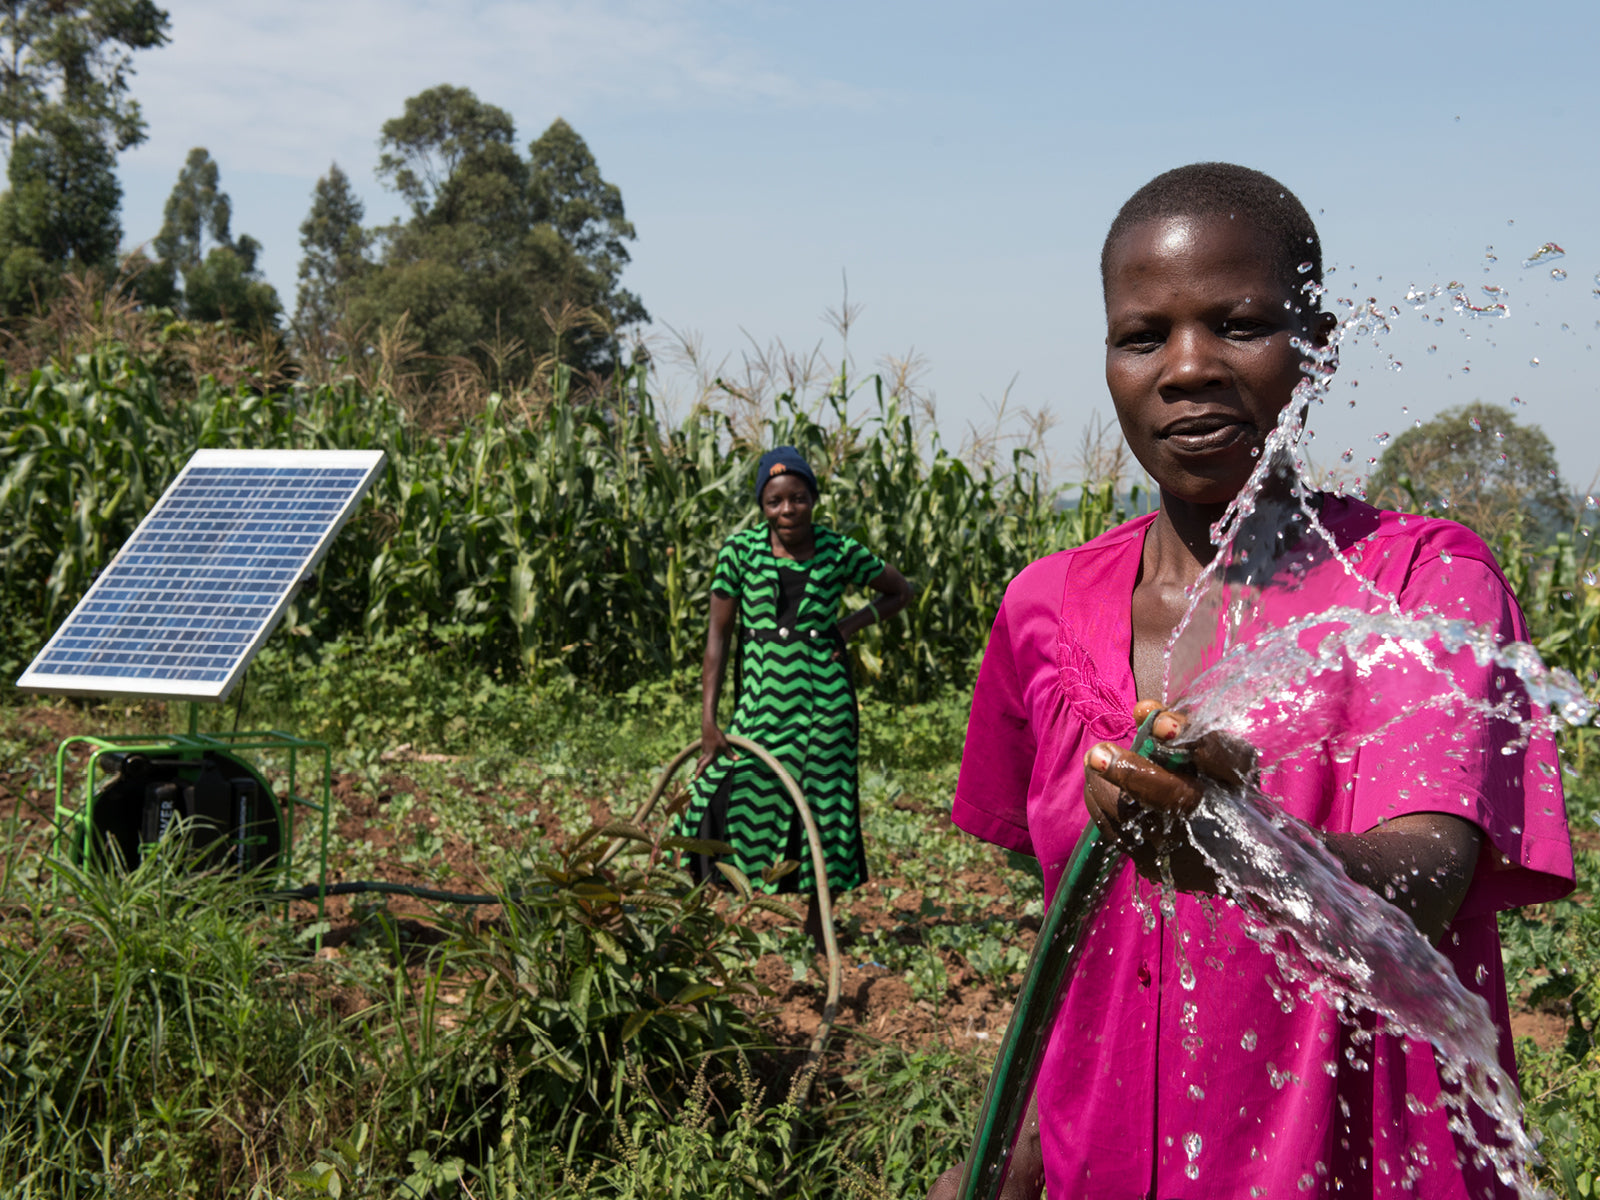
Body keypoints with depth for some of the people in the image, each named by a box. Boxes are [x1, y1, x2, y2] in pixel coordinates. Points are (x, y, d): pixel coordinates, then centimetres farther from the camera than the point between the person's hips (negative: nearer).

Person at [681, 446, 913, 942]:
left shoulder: (839, 552, -2)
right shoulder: (740, 550, -3)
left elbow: (901, 591, 13)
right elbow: (719, 632, -2)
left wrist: (850, 625, -4)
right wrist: (708, 720, -6)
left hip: (824, 699, 0)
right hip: (761, 695, 0)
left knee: (823, 805, 6)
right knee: (724, 800, -8)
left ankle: (817, 929, 22)